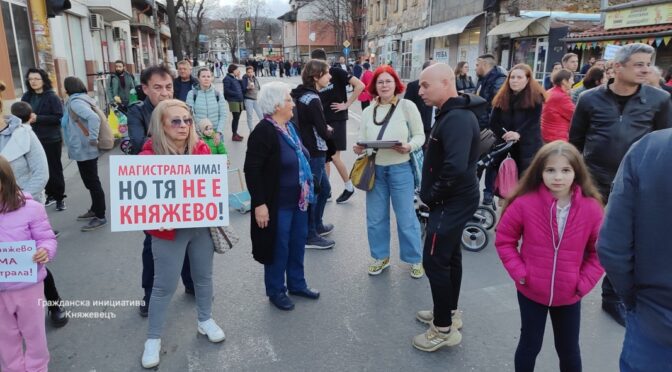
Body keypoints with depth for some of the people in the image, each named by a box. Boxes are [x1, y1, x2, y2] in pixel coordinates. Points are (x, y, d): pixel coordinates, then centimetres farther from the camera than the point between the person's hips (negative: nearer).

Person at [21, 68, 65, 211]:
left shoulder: (52, 97, -9)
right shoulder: (26, 97, 6)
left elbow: (59, 117, -15)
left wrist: (37, 118, -22)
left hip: (52, 139, -4)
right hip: (34, 139, 5)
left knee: (54, 169, 3)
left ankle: (60, 198, 14)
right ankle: (51, 195, 24)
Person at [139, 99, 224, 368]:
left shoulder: (201, 149, -3)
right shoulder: (149, 156, -15)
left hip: (202, 224, 4)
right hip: (168, 229, -4)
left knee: (204, 276, 20)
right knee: (164, 286, 8)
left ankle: (205, 321, 43)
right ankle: (153, 338, 29)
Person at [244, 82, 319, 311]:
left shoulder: (289, 126, 8)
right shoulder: (263, 131, -19)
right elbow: (252, 170, -21)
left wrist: (306, 192, 19)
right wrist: (259, 204, -23)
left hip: (298, 200, 8)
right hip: (277, 203, -8)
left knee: (298, 242, 18)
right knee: (278, 247, 7)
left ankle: (297, 284, 37)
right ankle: (276, 291, 26)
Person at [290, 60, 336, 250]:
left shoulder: (301, 94, 7)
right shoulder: (312, 100, -20)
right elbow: (323, 132, -19)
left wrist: (323, 129, 7)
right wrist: (329, 131, 3)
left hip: (307, 150, 9)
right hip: (313, 153, -9)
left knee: (324, 188, 22)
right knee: (311, 193, 2)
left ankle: (317, 225, 36)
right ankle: (309, 236, 15)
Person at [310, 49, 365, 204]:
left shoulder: (337, 73, -9)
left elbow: (360, 85, -16)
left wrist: (347, 104, -15)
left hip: (337, 119, -6)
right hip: (322, 120, 6)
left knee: (334, 157, -5)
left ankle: (349, 187, 14)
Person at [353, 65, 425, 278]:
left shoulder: (407, 106, -5)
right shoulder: (368, 112, 7)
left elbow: (420, 135, -3)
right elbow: (362, 141, 7)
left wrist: (409, 146, -23)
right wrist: (359, 149, -16)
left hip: (400, 169, -4)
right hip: (375, 169, 4)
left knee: (406, 217, 5)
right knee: (375, 217, 13)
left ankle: (415, 259, 24)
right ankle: (380, 257, 32)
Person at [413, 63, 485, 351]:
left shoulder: (457, 118, -23)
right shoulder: (452, 113, 11)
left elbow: (456, 166, -34)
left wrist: (432, 195, -20)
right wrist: (433, 194, 7)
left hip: (453, 201, -10)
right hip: (453, 199, 10)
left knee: (434, 261, -3)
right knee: (449, 257, 19)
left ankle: (444, 328, 11)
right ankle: (449, 313, 35)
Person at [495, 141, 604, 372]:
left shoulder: (591, 207, -13)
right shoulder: (525, 203, -18)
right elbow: (504, 240, -5)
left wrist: (584, 283, -8)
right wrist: (518, 272, -12)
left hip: (569, 296, 2)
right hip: (531, 292, -2)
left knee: (569, 351, 21)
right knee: (530, 345, 16)